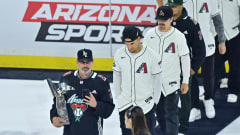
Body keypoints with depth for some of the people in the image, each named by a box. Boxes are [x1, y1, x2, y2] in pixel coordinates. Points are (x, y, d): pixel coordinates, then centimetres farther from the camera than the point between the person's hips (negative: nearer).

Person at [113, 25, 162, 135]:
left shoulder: (152, 56, -15)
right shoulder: (119, 54, -6)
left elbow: (156, 80, -4)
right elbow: (116, 77, 7)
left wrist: (154, 101, 2)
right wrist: (118, 98, 10)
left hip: (145, 104, -3)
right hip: (125, 105, 3)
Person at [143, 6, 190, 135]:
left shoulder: (179, 36, -10)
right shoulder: (150, 34, -1)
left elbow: (185, 59, -4)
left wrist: (185, 81, -4)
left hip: (172, 82, -4)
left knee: (171, 114, -4)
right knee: (159, 112, 15)